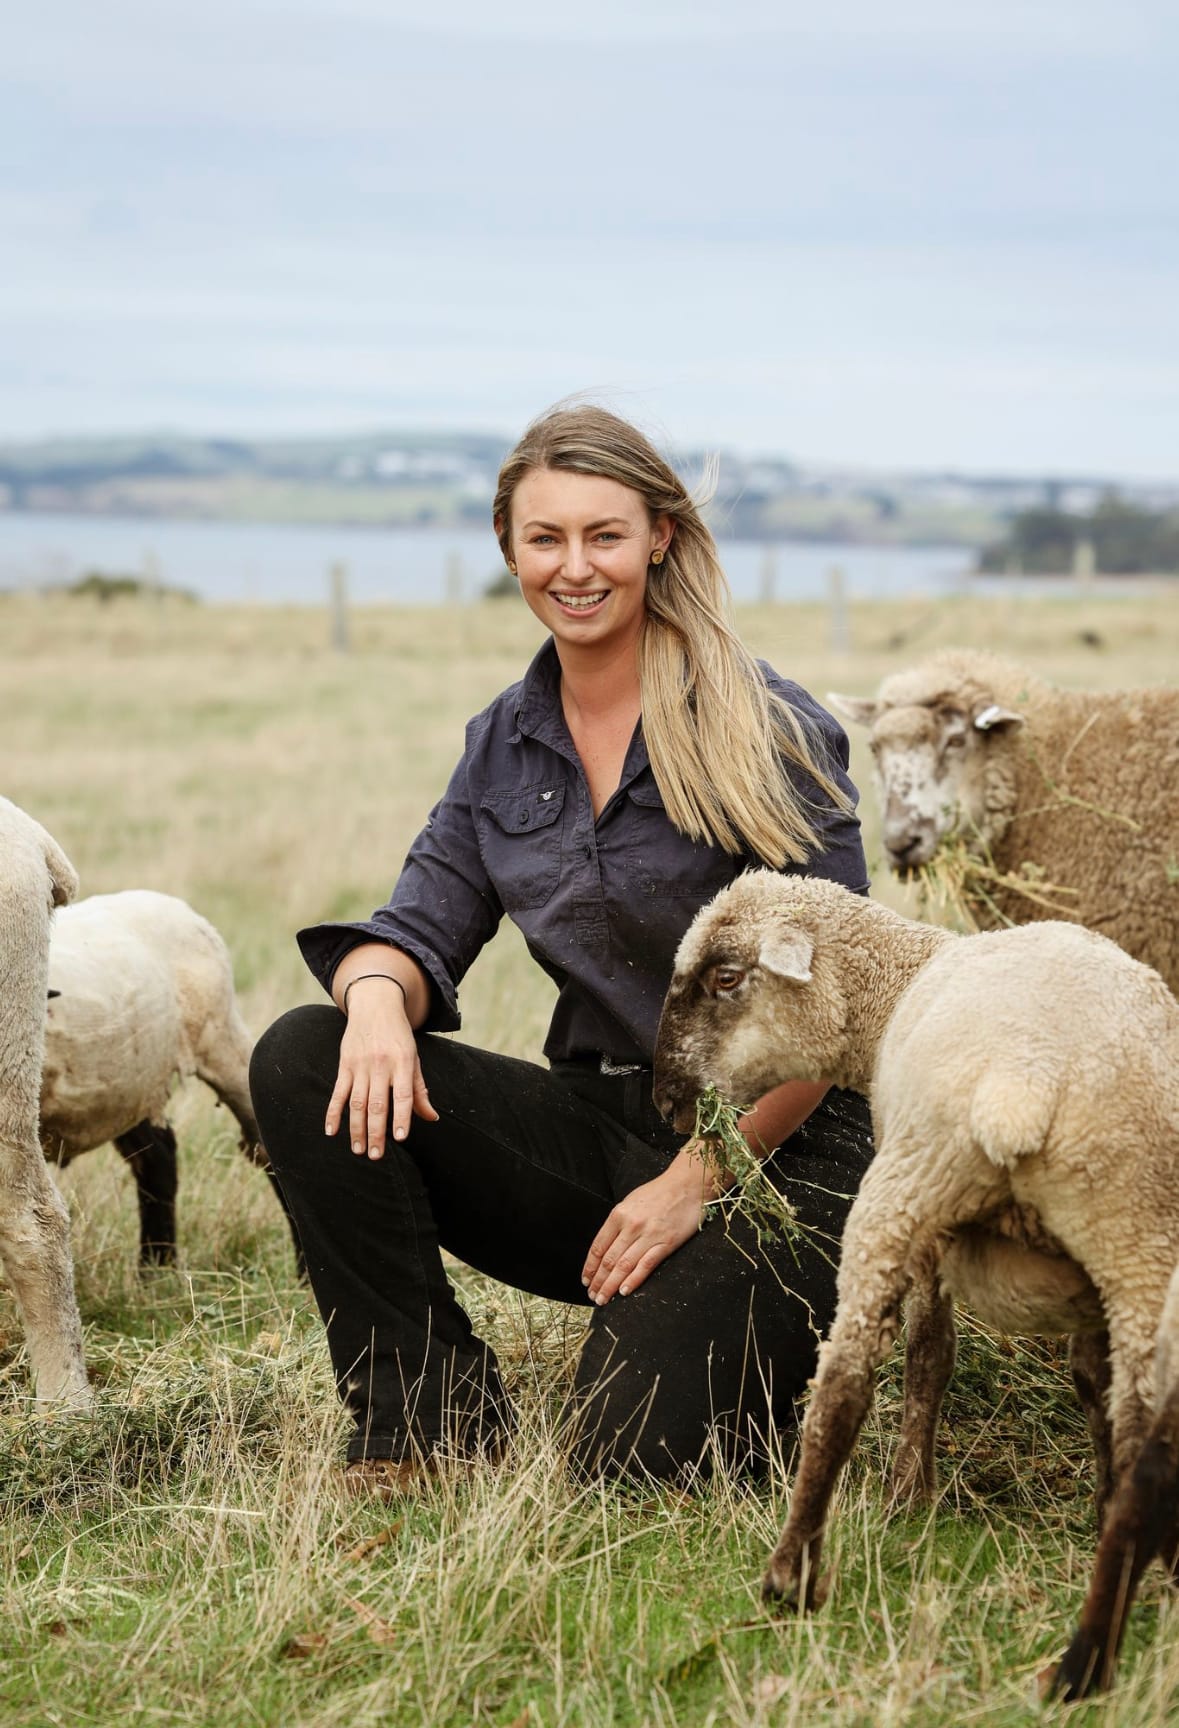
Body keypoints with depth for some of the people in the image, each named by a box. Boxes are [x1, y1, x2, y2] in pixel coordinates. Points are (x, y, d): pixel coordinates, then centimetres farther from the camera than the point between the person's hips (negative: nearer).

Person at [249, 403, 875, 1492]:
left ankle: (775, 1332, 11)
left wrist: (697, 1177, -17)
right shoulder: (505, 744, 8)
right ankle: (431, 1420, -8)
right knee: (306, 1061, -14)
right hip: (598, 1127, 6)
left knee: (630, 1459, -24)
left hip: (767, 1156, -5)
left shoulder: (767, 729, -10)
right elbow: (425, 929, 5)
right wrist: (378, 993, -21)